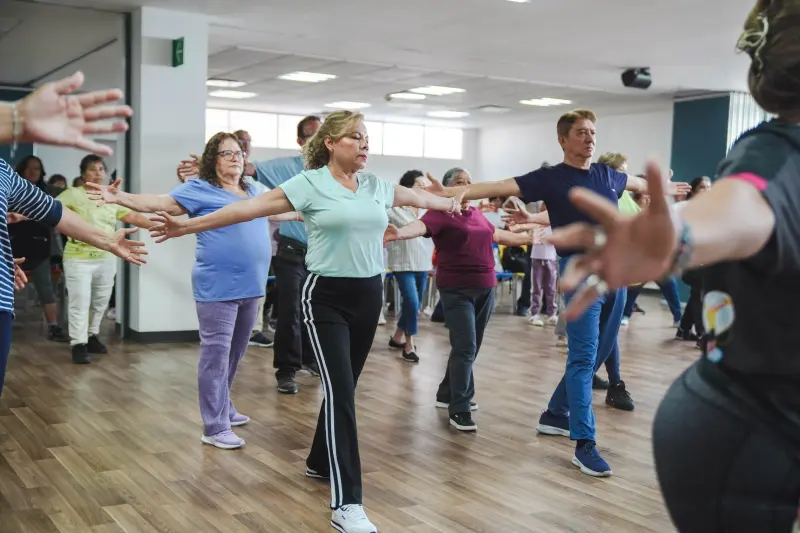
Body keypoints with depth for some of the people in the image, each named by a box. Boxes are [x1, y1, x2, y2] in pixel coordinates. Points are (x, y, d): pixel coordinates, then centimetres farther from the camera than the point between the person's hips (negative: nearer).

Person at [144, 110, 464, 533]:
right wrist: (187, 225, -17)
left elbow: (419, 197, 24)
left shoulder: (377, 185, 8)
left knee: (345, 386, 16)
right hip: (327, 297, -6)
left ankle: (320, 461, 40)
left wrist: (454, 205, 37)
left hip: (369, 295, 6)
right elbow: (250, 207, -13)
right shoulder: (309, 184, -9)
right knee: (340, 391, -12)